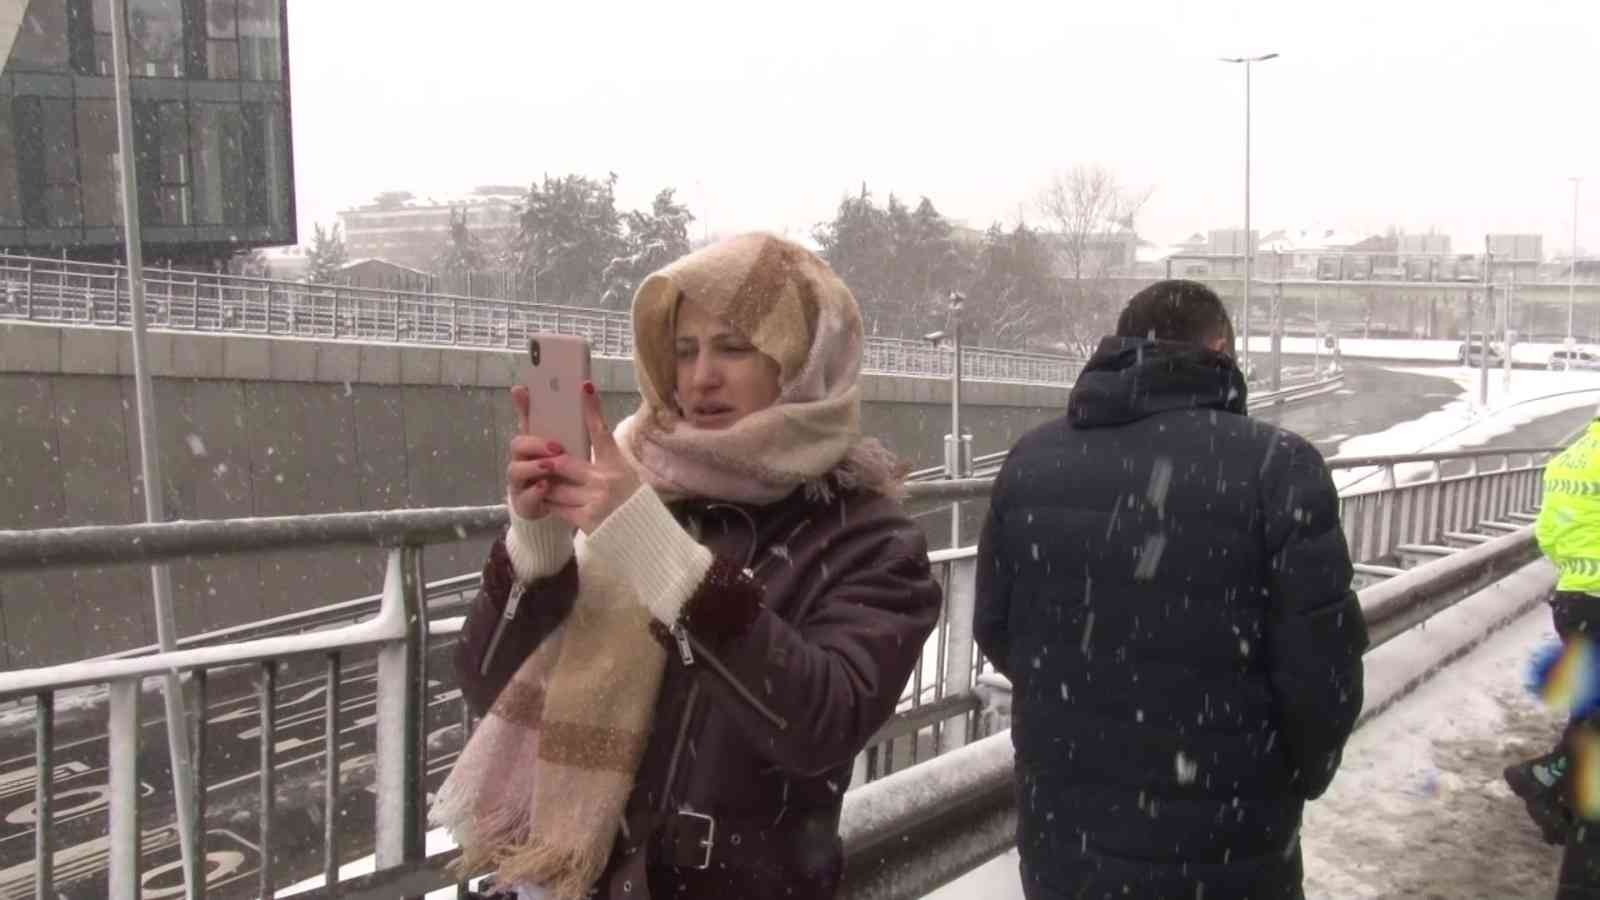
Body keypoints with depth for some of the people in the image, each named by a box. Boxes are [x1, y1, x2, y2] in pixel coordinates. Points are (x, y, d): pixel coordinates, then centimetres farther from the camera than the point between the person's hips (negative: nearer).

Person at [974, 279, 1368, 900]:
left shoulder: (1030, 460, 1)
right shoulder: (1274, 465, -14)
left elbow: (996, 632, 8)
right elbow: (1320, 673, -15)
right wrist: (1298, 778, 5)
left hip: (1059, 835, 4)